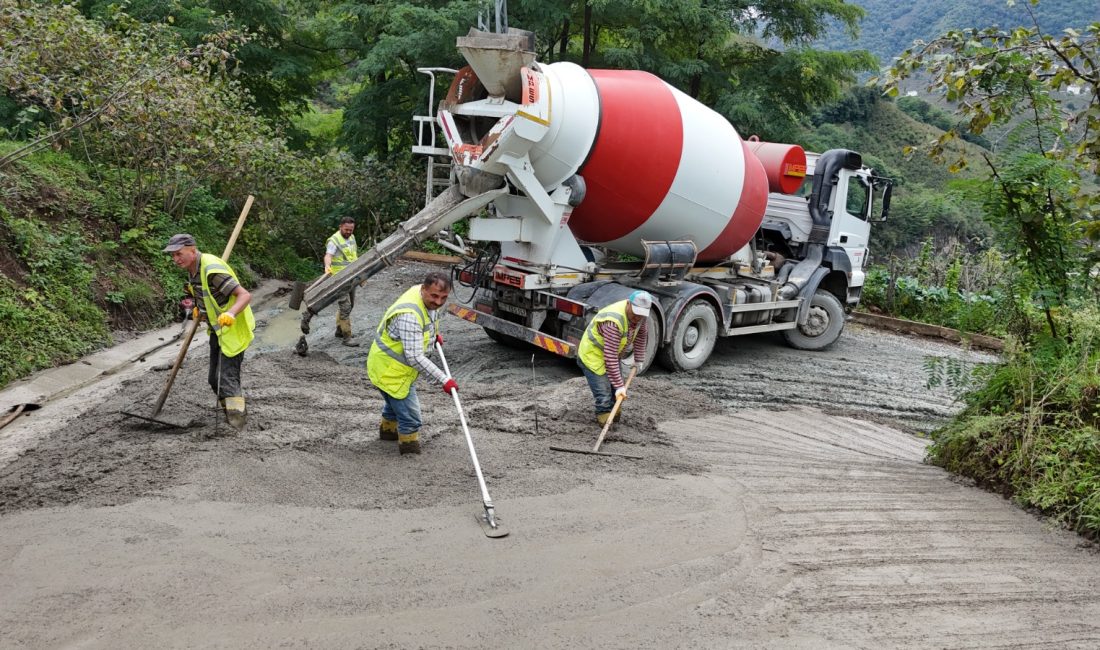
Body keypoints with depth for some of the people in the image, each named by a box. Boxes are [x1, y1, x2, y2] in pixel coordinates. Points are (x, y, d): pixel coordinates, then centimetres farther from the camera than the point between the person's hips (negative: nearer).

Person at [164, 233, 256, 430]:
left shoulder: (212, 269, -25)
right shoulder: (192, 268, 4)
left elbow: (245, 295, -31)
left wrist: (231, 313, -47)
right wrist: (199, 309, 7)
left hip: (234, 329, -10)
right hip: (217, 329, 10)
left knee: (227, 378, -12)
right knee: (214, 378, 18)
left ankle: (236, 428, -6)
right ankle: (230, 418, 35)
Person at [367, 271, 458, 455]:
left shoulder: (428, 298, -9)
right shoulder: (409, 315, -38)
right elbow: (415, 357, -39)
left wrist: (434, 333, 14)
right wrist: (444, 379, -37)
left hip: (393, 364, 10)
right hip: (390, 371, -10)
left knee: (397, 400, 35)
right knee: (410, 418, -5)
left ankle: (388, 429, 60)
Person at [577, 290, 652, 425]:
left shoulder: (641, 314, -14)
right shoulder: (613, 322, -39)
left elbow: (641, 334, 9)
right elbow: (610, 357, -37)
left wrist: (639, 359, 11)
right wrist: (619, 385, -35)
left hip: (613, 355, 8)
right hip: (592, 357, -8)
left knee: (619, 394, 13)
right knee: (604, 398, -13)